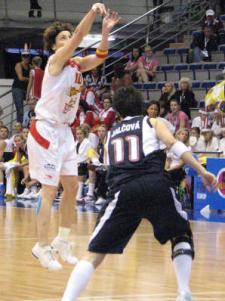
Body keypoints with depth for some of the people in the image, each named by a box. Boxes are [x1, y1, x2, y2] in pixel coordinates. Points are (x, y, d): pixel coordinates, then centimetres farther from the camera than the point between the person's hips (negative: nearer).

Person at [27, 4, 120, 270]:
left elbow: (100, 57, -3)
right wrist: (92, 12, -34)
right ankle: (42, 246, -4)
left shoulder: (76, 64, 9)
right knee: (50, 188, -9)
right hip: (46, 130, -8)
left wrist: (106, 30, -16)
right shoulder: (56, 61, -13)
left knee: (71, 185, 8)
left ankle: (62, 241, 18)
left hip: (64, 131, 8)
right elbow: (79, 36, -26)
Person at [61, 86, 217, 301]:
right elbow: (174, 145, 4)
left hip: (122, 190, 1)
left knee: (94, 254, 3)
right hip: (155, 185, -1)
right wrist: (202, 172, 1)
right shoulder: (152, 122, 21)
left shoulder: (111, 134, 29)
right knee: (182, 235, 25)